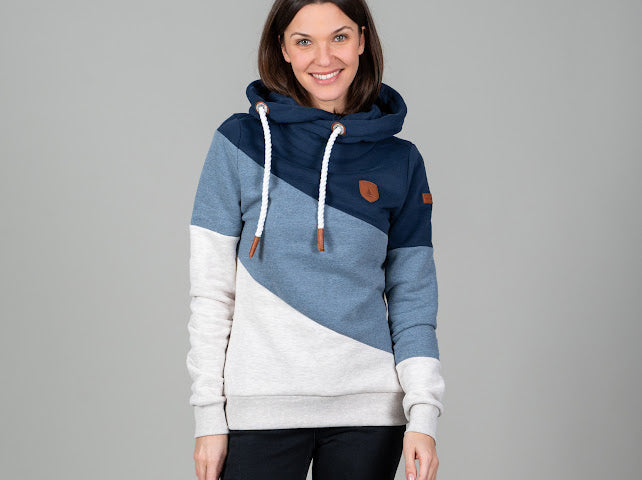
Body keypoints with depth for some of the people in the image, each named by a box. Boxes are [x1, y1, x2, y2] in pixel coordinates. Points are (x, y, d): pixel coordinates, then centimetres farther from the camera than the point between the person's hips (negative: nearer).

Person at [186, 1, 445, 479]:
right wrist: (209, 416, -5)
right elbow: (211, 291, -1)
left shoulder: (400, 161, 4)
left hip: (368, 406, 2)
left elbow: (412, 298, 5)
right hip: (261, 408, -1)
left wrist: (423, 414, -4)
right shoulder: (241, 140, -1)